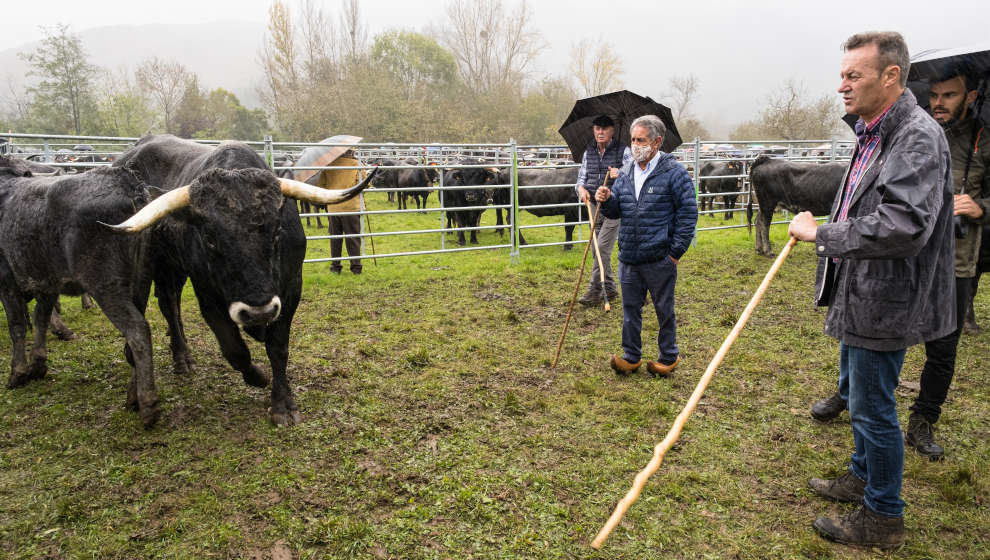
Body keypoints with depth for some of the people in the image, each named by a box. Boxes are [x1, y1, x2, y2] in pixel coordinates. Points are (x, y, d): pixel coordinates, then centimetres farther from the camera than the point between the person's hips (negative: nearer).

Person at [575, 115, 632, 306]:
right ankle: (610, 289, 22)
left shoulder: (623, 151, -3)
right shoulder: (588, 152, 11)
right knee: (599, 249, 9)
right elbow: (582, 177, 16)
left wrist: (620, 174, -27)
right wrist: (581, 188, -7)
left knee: (602, 247, -12)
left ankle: (594, 291, -6)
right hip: (594, 206, 6)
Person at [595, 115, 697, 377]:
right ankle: (631, 356, 26)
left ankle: (669, 357, 26)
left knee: (664, 310, 10)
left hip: (659, 259, -5)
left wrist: (676, 252, -10)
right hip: (628, 258, 5)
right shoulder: (626, 172, 10)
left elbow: (688, 213, -7)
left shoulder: (674, 173, -7)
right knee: (630, 309, 13)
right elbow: (616, 212, 17)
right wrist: (607, 201, -6)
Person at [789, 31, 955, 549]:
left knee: (872, 408, 1)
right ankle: (863, 477, 43)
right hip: (859, 294, 10)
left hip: (884, 302, -10)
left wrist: (821, 234, -23)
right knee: (855, 392, 23)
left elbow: (903, 226, -31)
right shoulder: (871, 135, 11)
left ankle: (883, 519, 19)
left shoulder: (919, 136, -20)